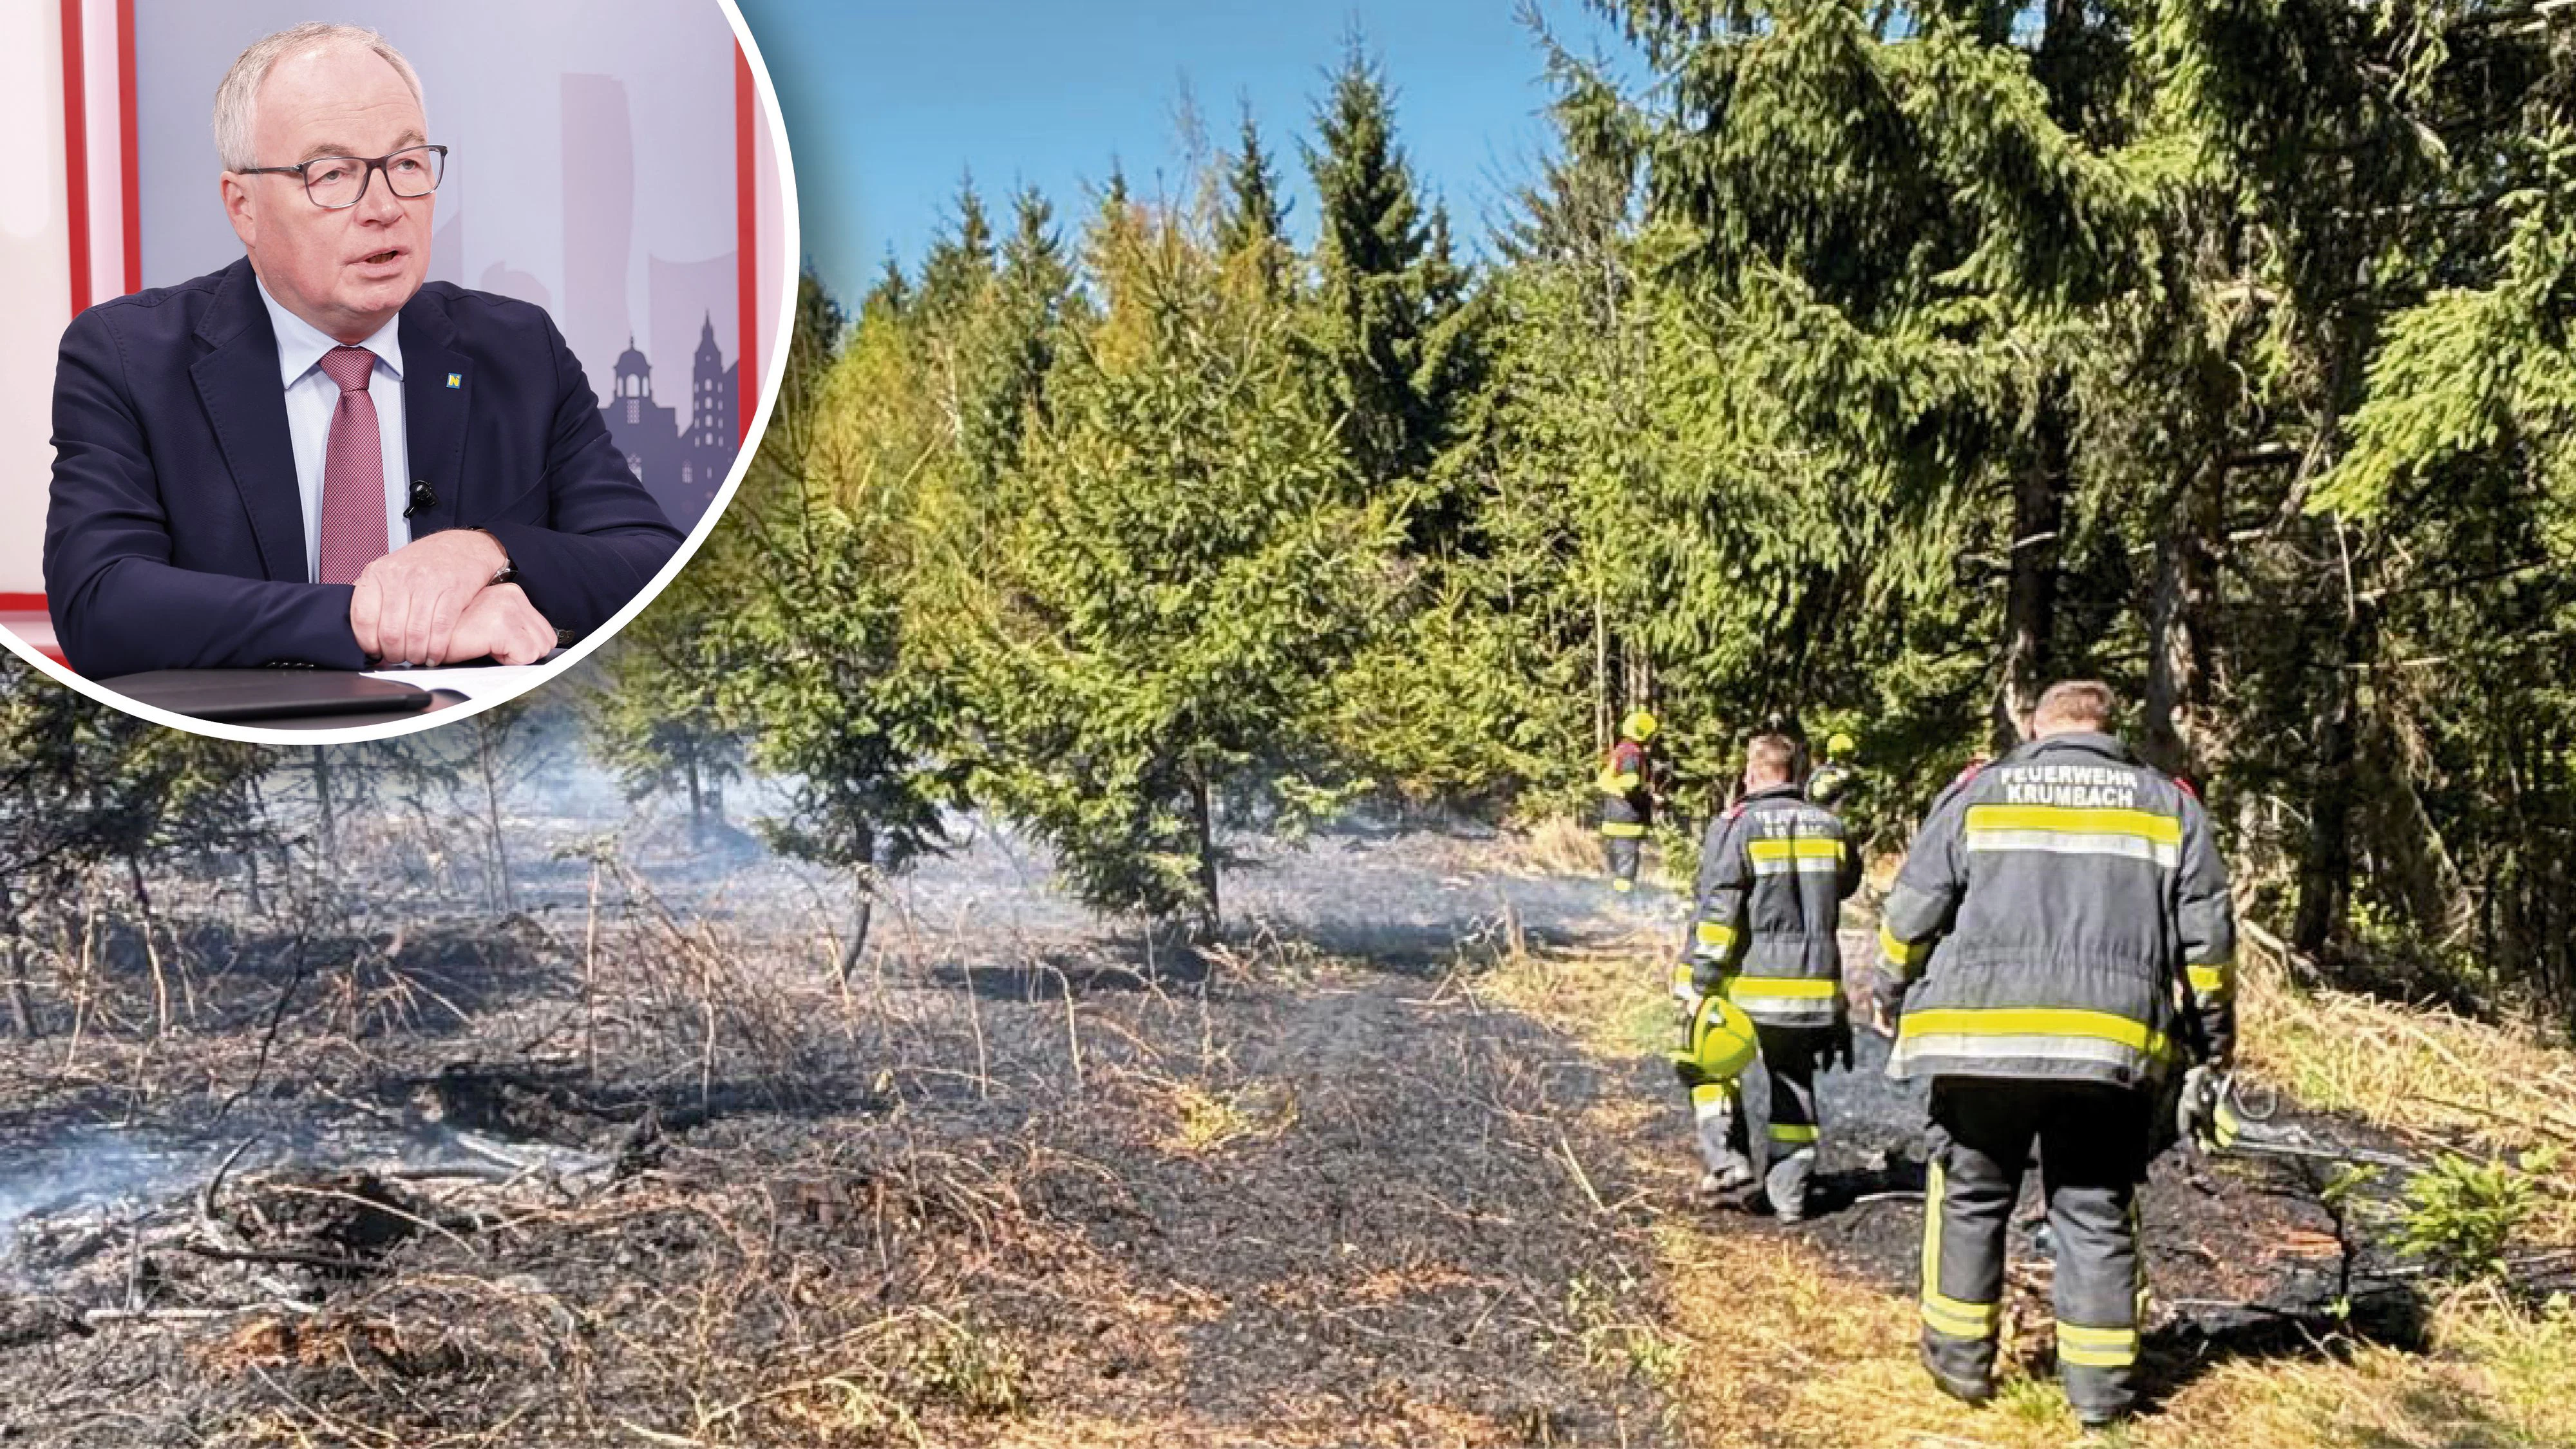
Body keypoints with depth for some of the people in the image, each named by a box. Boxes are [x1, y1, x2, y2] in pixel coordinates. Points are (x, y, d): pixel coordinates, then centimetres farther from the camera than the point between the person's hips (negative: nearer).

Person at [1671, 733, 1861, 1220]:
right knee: (1795, 1086, 15)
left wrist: (1701, 986, -10)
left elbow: (1716, 912, -13)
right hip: (1816, 981, 5)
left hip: (1752, 983, -5)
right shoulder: (1830, 827, 8)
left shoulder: (1738, 825, -8)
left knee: (1708, 1064, 12)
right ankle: (1790, 1192, 16)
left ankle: (1728, 1161, 0)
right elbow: (1847, 885, 19)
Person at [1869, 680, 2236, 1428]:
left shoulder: (1979, 791, 6)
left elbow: (1912, 908, 3)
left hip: (1981, 1033, -1)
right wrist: (2214, 1030, 20)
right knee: (2097, 1211, 11)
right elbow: (2206, 932, 9)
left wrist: (1892, 995, 17)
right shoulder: (2168, 803, 10)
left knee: (1972, 1197, 12)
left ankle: (1961, 1358, 18)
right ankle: (2101, 1382, 14)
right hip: (2112, 1044, 1)